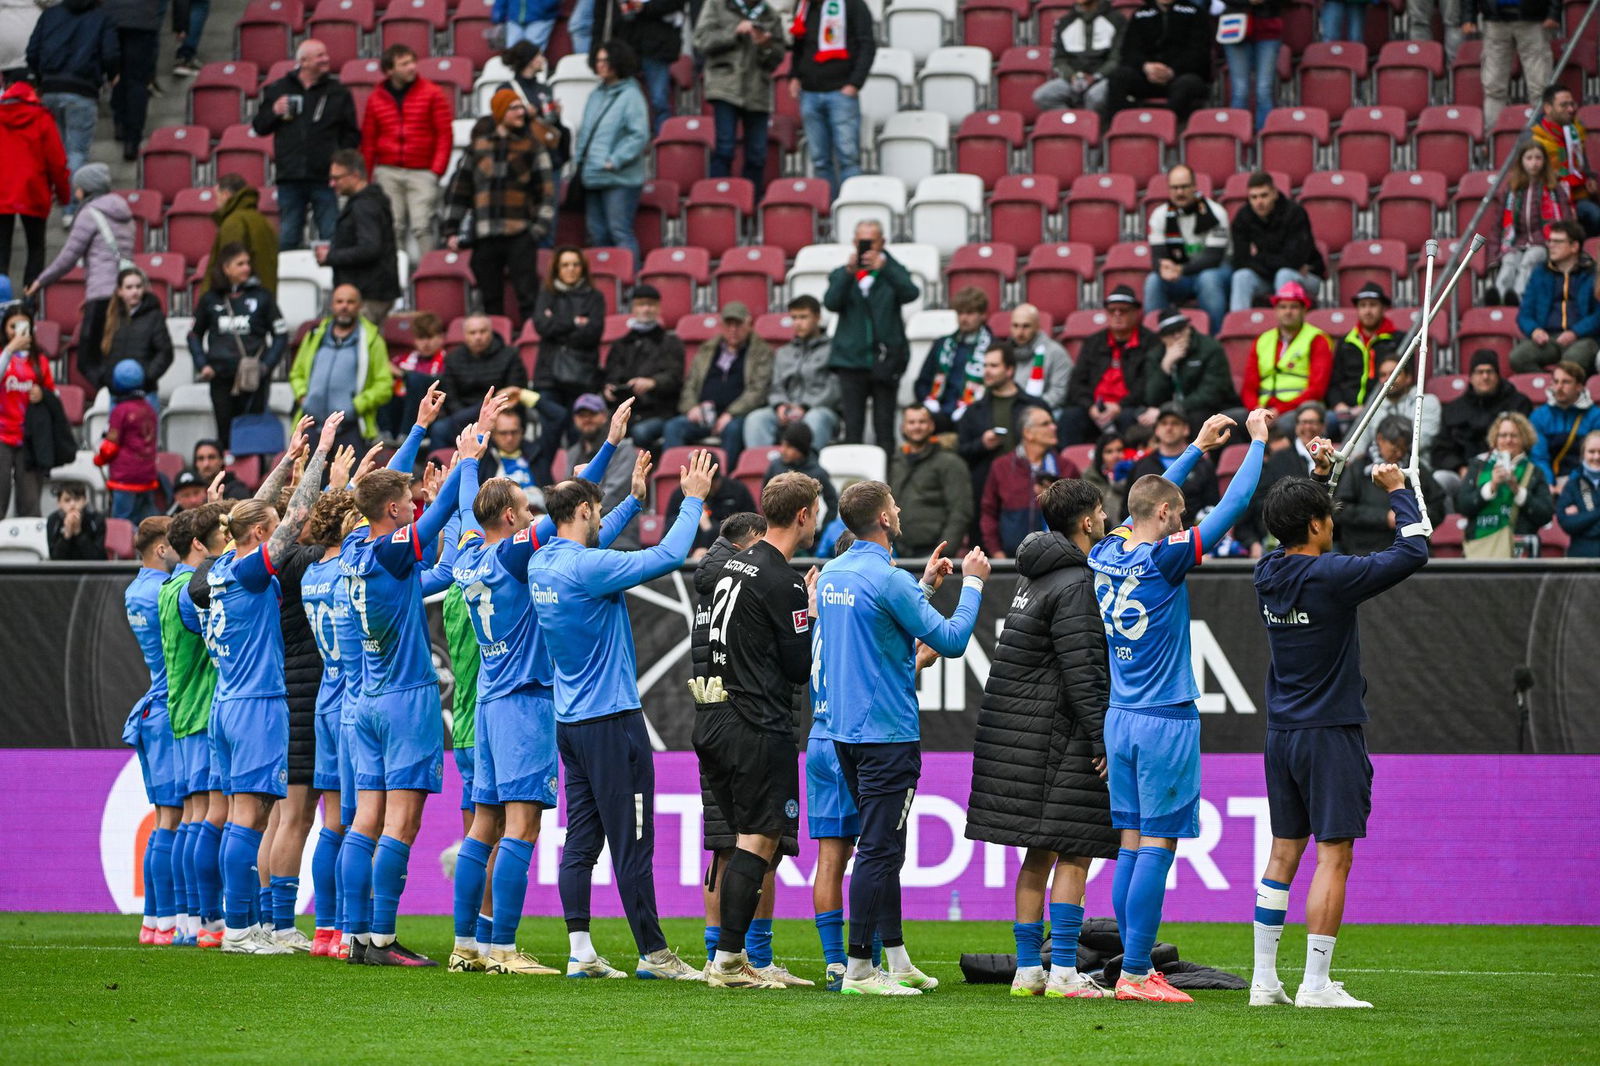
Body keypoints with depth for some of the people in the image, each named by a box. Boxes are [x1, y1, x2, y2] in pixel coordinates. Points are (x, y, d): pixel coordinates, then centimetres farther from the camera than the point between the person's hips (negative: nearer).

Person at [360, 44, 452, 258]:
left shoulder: (432, 94, 3)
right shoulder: (376, 99, 9)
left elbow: (444, 134, 1)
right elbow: (368, 141, 14)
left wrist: (437, 170, -6)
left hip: (422, 173, -2)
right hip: (387, 174, 2)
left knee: (422, 227, -12)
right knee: (393, 228, 0)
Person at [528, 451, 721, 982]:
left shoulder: (542, 564, 7)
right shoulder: (587, 568, -18)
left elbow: (592, 545, 28)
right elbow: (668, 556, -19)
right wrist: (693, 500, -5)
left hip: (571, 720, 9)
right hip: (612, 721, -9)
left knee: (581, 838, 8)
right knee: (633, 843, -4)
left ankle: (580, 952, 5)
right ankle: (653, 954, 0)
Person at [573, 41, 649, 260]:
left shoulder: (631, 96, -8)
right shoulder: (596, 95, 16)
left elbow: (639, 136, -15)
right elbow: (584, 131, 22)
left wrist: (615, 161, -18)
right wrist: (579, 158, 9)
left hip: (619, 178, -8)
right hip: (593, 177, 8)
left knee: (620, 232, -10)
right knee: (597, 233, 11)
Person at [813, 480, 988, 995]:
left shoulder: (831, 575, 9)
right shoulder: (888, 579, -18)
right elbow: (951, 640, -14)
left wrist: (925, 584, 26)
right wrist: (972, 584, 0)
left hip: (844, 729, 9)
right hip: (887, 732, -9)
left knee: (883, 845, 16)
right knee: (879, 849, -6)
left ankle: (897, 960, 21)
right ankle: (859, 968, -7)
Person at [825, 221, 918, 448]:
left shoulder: (892, 273, 7)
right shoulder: (841, 275, 10)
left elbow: (911, 293, -13)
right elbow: (830, 302, -8)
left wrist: (884, 268, -26)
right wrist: (849, 273, -21)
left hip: (884, 361, -1)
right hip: (852, 361, 1)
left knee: (884, 429, 0)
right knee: (852, 429, 0)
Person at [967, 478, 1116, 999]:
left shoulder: (1039, 575, 16)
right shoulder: (1075, 585, -14)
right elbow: (1082, 671, -19)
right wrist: (1103, 741, -19)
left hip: (1024, 731, 9)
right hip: (1058, 736, -9)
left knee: (1040, 854, 11)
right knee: (1073, 855, -6)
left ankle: (1028, 968, 12)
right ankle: (1063, 972, -9)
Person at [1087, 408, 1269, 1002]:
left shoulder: (1105, 556, 6)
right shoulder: (1163, 561, -14)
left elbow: (1148, 500, 24)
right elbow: (1232, 506, -11)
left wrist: (1197, 449, 32)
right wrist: (1258, 441, 1)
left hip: (1120, 719, 8)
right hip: (1165, 721, -8)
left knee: (1132, 844, 9)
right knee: (1157, 846, -6)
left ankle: (1136, 970, 9)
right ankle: (1135, 974, -9)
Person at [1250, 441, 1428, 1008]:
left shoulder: (1269, 572, 3)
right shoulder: (1330, 576, -17)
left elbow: (1296, 533, 27)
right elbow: (1413, 552, -13)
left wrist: (1320, 474, 22)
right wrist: (1398, 490, 0)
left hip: (1282, 732, 7)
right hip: (1331, 732, -7)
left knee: (1283, 853, 12)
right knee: (1334, 856, -4)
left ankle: (1264, 980, 12)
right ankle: (1315, 984, -6)